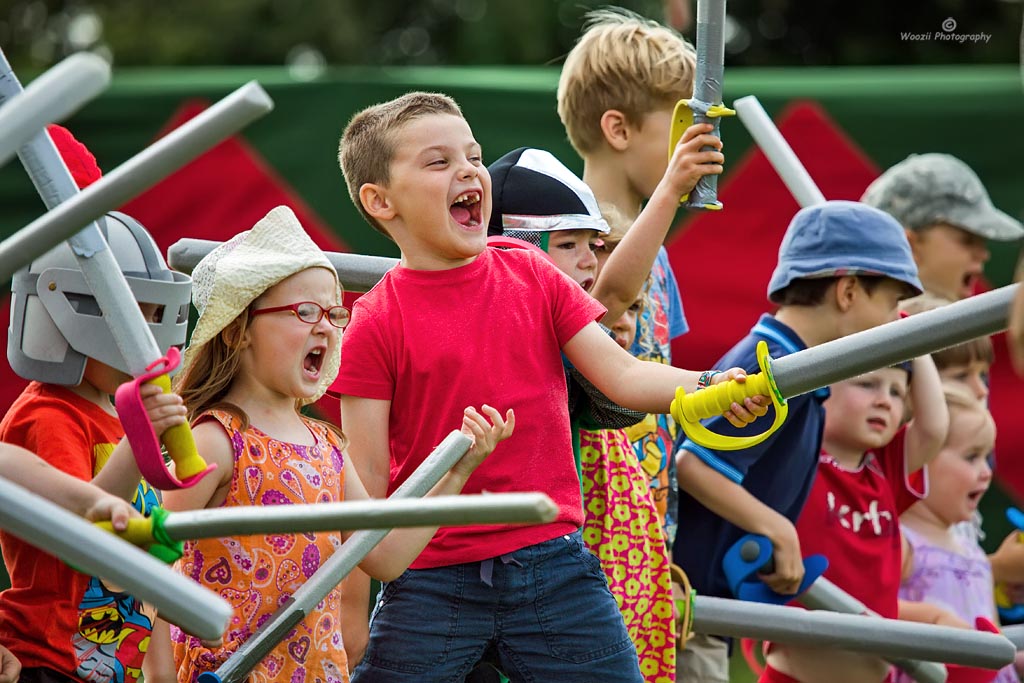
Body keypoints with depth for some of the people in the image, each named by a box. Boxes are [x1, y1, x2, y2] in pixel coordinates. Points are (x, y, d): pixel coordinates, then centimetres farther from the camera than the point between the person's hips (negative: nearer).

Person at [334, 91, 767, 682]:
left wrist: (707, 387, -19)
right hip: (432, 584, -3)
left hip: (552, 565, 3)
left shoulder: (534, 278, 7)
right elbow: (367, 482, -4)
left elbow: (620, 374, 1)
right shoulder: (375, 325, -5)